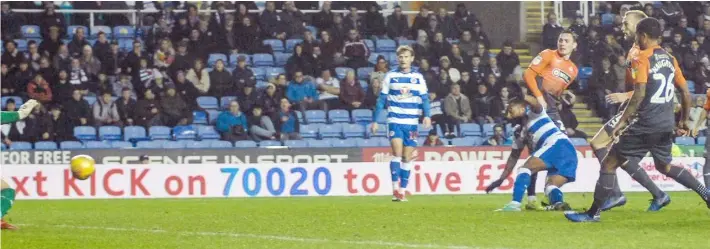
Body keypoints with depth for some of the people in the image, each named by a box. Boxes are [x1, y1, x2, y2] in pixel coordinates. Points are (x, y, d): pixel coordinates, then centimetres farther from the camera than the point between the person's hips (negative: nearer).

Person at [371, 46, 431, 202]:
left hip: (412, 122, 2)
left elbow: (424, 98, 4)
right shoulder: (390, 76, 4)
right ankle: (395, 189, -18)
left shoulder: (418, 77, 6)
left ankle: (402, 191, 11)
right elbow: (381, 99, 7)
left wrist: (427, 116, -13)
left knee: (407, 157, 4)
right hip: (395, 121, -2)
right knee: (397, 152, -16)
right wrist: (375, 120, 4)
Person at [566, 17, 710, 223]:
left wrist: (623, 121, -18)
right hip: (666, 125, 7)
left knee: (609, 164, 1)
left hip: (644, 125, -7)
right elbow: (686, 93, 14)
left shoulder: (641, 59, -10)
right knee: (665, 166, 29)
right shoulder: (670, 59, 11)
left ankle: (594, 213, 1)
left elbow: (639, 94, -20)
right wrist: (683, 121, 25)